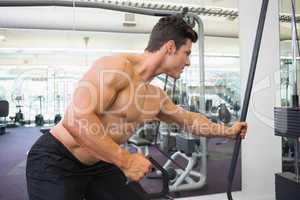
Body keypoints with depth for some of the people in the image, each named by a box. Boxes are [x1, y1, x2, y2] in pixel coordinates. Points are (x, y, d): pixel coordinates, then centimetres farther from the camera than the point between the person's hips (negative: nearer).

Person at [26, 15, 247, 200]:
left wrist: (227, 131, 26)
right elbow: (75, 120, -31)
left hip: (99, 165, 8)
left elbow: (189, 120, 19)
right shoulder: (117, 66, -24)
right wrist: (125, 160, -26)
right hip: (56, 160, -7)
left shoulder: (157, 98, 2)